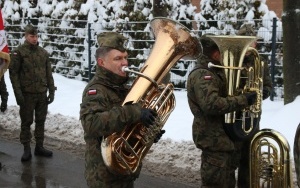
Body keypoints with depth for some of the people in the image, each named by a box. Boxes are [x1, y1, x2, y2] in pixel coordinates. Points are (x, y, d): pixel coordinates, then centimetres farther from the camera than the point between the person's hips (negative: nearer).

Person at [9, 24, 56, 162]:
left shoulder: (43, 52, 9)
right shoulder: (19, 52, -5)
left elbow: (49, 73, 12)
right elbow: (13, 73, -7)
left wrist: (51, 91, 6)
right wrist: (18, 93, -14)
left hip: (42, 94, 4)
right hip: (27, 94, -4)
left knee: (41, 121, 11)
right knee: (26, 122, 3)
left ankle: (39, 147, 22)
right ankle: (26, 149, 11)